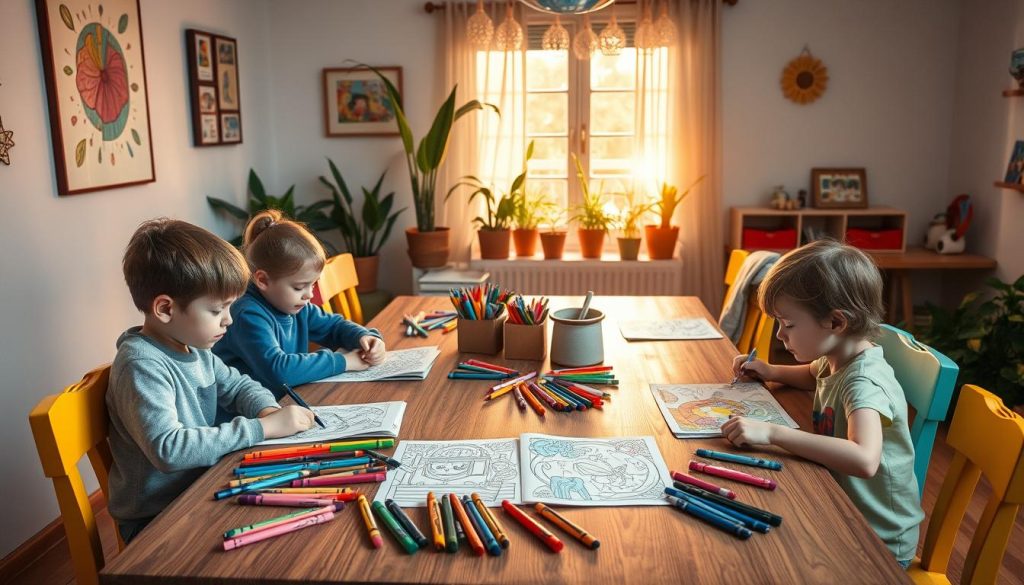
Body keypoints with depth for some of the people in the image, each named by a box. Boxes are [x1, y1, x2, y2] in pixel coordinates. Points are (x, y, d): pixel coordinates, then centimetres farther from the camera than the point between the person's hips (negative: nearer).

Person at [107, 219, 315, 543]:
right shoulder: (141, 366, -22)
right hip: (154, 519, -8)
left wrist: (268, 410, -7)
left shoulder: (192, 347, 3)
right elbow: (169, 449, -32)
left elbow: (238, 385, 16)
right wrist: (262, 428, -28)